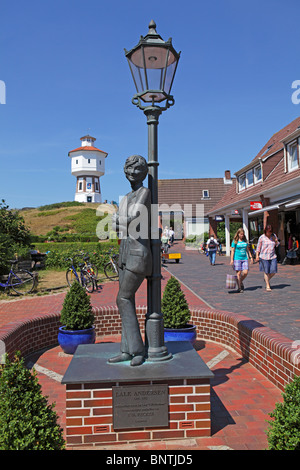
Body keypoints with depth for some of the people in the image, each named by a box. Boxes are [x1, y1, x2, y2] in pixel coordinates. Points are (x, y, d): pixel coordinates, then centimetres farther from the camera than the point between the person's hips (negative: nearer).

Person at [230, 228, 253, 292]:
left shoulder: (245, 241, 12)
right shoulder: (235, 241, 0)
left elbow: (247, 250, 22)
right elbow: (232, 251, -1)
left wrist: (250, 257, 17)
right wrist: (231, 259, -7)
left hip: (245, 259, 4)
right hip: (237, 259, -4)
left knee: (245, 272, -6)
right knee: (238, 273, -3)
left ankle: (241, 282, 22)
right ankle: (239, 287, 5)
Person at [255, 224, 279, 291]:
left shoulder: (274, 236, 5)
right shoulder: (262, 237, -5)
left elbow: (277, 245, 15)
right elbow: (258, 247, 1)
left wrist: (276, 240, -6)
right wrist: (257, 255, -5)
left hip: (273, 256, 3)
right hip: (264, 257, -3)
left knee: (274, 271, -1)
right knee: (266, 272, 1)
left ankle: (267, 280, 28)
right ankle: (267, 286, 14)